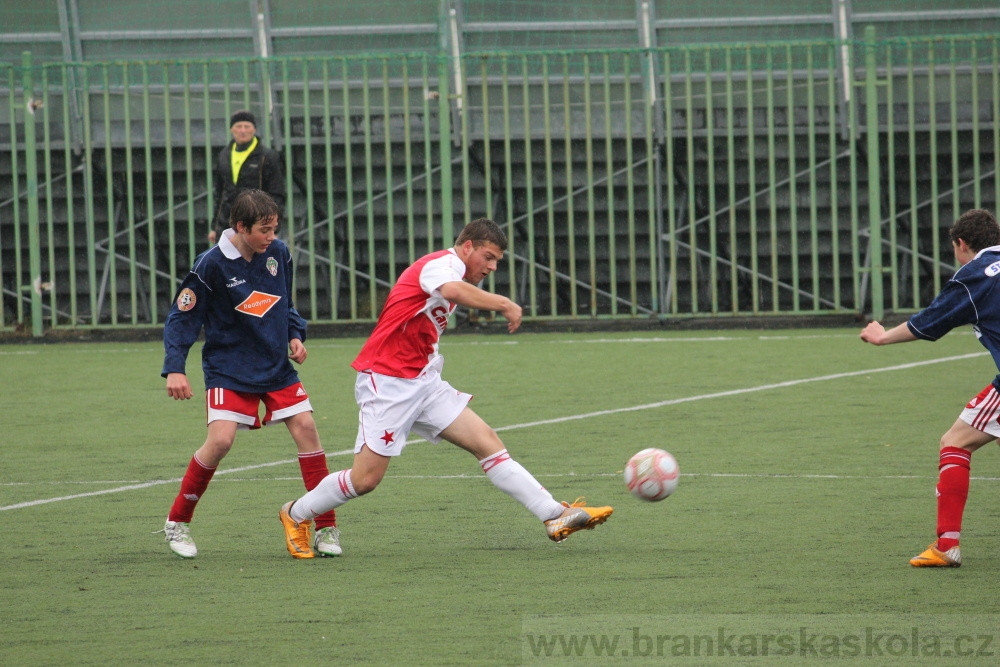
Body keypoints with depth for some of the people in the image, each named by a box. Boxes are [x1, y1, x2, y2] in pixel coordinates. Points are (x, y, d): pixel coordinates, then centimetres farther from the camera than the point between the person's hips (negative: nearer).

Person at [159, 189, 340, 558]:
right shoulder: (212, 265, -16)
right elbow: (182, 316, -11)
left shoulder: (278, 254, -1)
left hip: (276, 365, 5)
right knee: (220, 440, -18)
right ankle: (177, 522, 2)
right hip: (228, 369, -5)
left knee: (305, 427, -7)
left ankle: (326, 528, 0)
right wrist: (174, 369, -19)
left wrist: (296, 335, 1)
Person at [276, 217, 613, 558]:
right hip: (386, 381, -9)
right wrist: (504, 304, -32)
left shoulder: (453, 272, 18)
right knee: (365, 479, -8)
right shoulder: (444, 263, -13)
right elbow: (452, 290, -38)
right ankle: (295, 515, 17)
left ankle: (555, 516, -12)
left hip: (422, 383, 9)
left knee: (487, 441, -5)